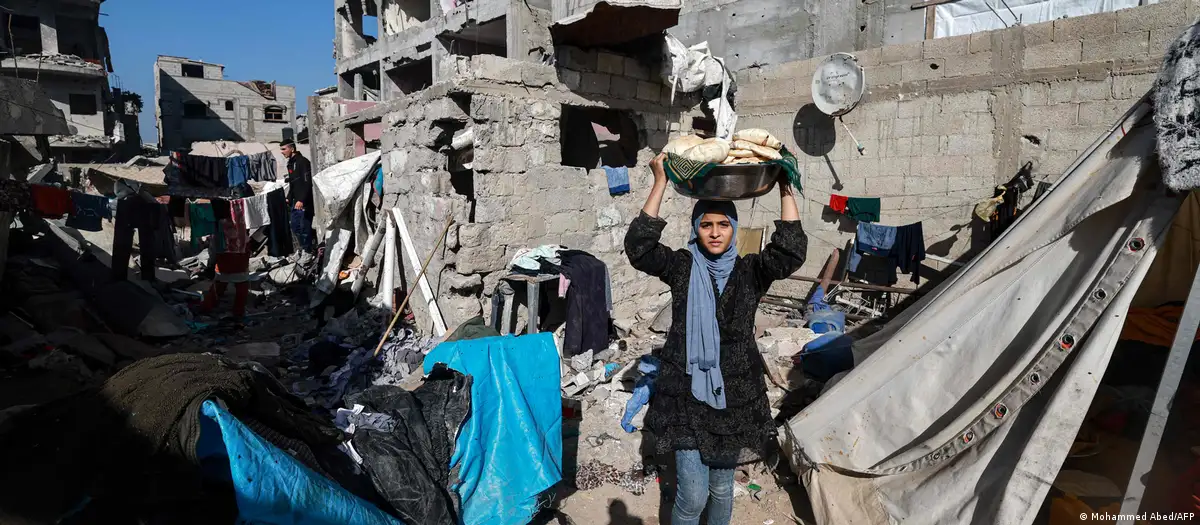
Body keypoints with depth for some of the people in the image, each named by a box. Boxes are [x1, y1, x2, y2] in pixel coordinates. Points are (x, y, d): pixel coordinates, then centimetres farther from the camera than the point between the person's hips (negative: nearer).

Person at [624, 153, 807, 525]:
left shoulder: (750, 271, 0)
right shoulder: (682, 267, -3)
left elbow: (791, 251, -15)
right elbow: (638, 248, -18)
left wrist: (785, 188, -18)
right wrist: (660, 184, -21)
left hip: (735, 394, 2)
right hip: (687, 393, -2)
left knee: (722, 488, 18)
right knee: (692, 495, 1)